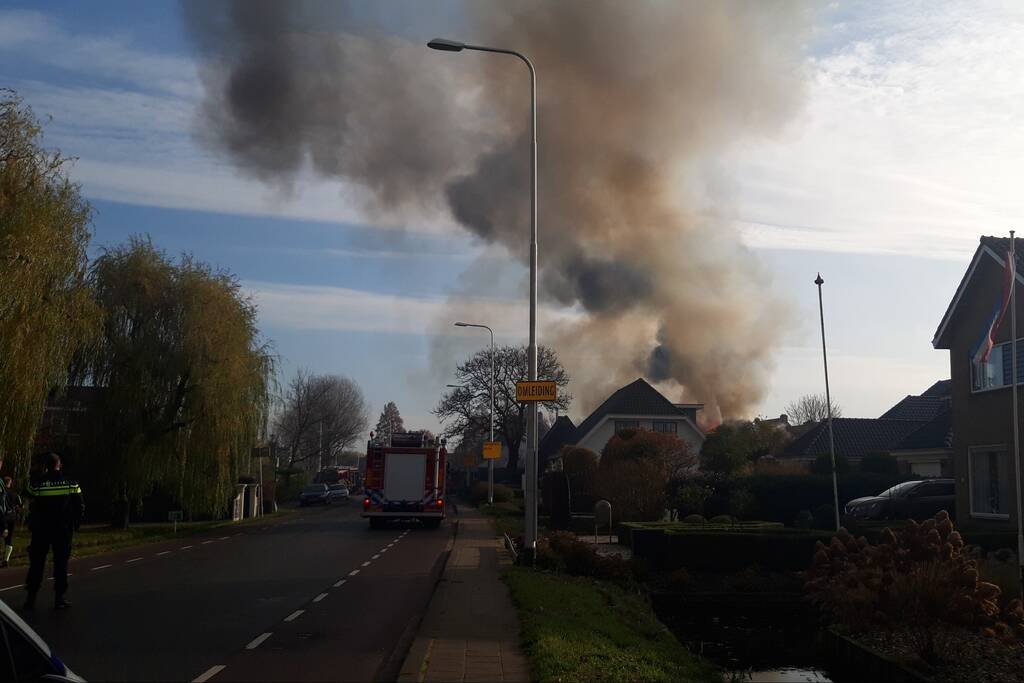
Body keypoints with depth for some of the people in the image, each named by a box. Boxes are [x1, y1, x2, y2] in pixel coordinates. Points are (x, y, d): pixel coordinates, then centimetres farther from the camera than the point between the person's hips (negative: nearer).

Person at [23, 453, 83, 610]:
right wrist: (75, 525, 11)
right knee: (61, 564, 6)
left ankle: (30, 598, 12)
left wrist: (41, 476, 14)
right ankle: (59, 598, 4)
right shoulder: (71, 484, -5)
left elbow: (27, 492, 14)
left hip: (40, 531, 0)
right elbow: (79, 507, -2)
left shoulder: (37, 483, -8)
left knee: (36, 564, 9)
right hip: (63, 531, 0)